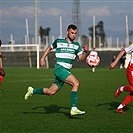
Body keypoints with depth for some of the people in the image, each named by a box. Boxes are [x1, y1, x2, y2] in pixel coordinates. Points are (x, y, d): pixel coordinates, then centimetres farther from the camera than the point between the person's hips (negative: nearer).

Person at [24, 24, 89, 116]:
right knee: (76, 83, -24)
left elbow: (82, 58, 4)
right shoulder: (59, 41, 3)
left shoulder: (76, 45, 12)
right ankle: (74, 109, -25)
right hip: (59, 68, -6)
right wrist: (42, 58, 16)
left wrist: (85, 52, -15)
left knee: (50, 92, 11)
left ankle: (32, 91, 34)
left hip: (66, 71, 6)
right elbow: (49, 48, 21)